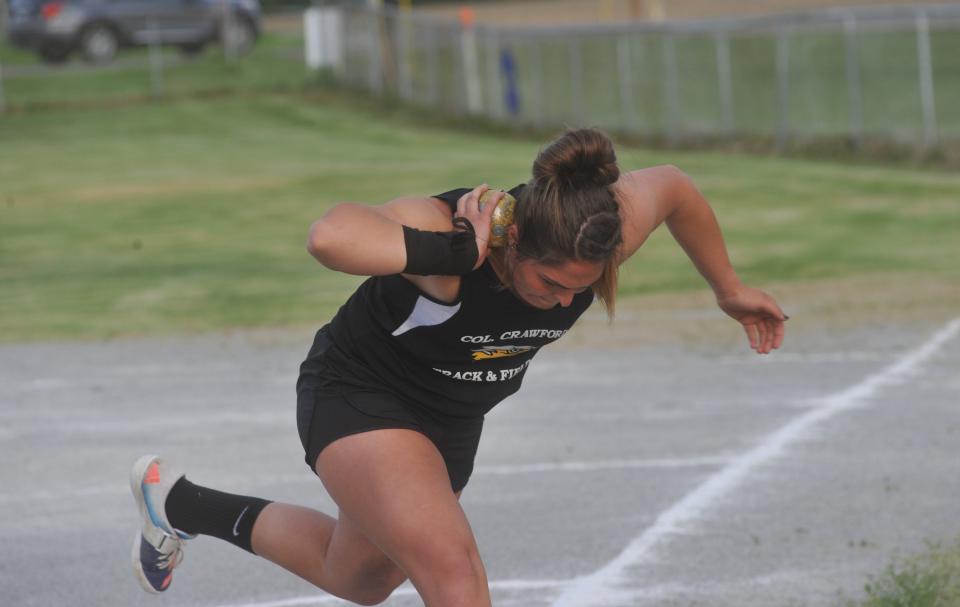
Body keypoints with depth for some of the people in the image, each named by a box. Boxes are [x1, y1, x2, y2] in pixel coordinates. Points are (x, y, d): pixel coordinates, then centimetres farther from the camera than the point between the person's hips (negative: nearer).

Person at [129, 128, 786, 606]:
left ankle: (182, 504, 50)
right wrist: (460, 254, -52)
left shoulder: (598, 231, -22)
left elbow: (673, 187, 0)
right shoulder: (439, 226, -38)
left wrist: (730, 289, 14)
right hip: (359, 396, -7)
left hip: (451, 420, 7)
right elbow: (330, 236, -57)